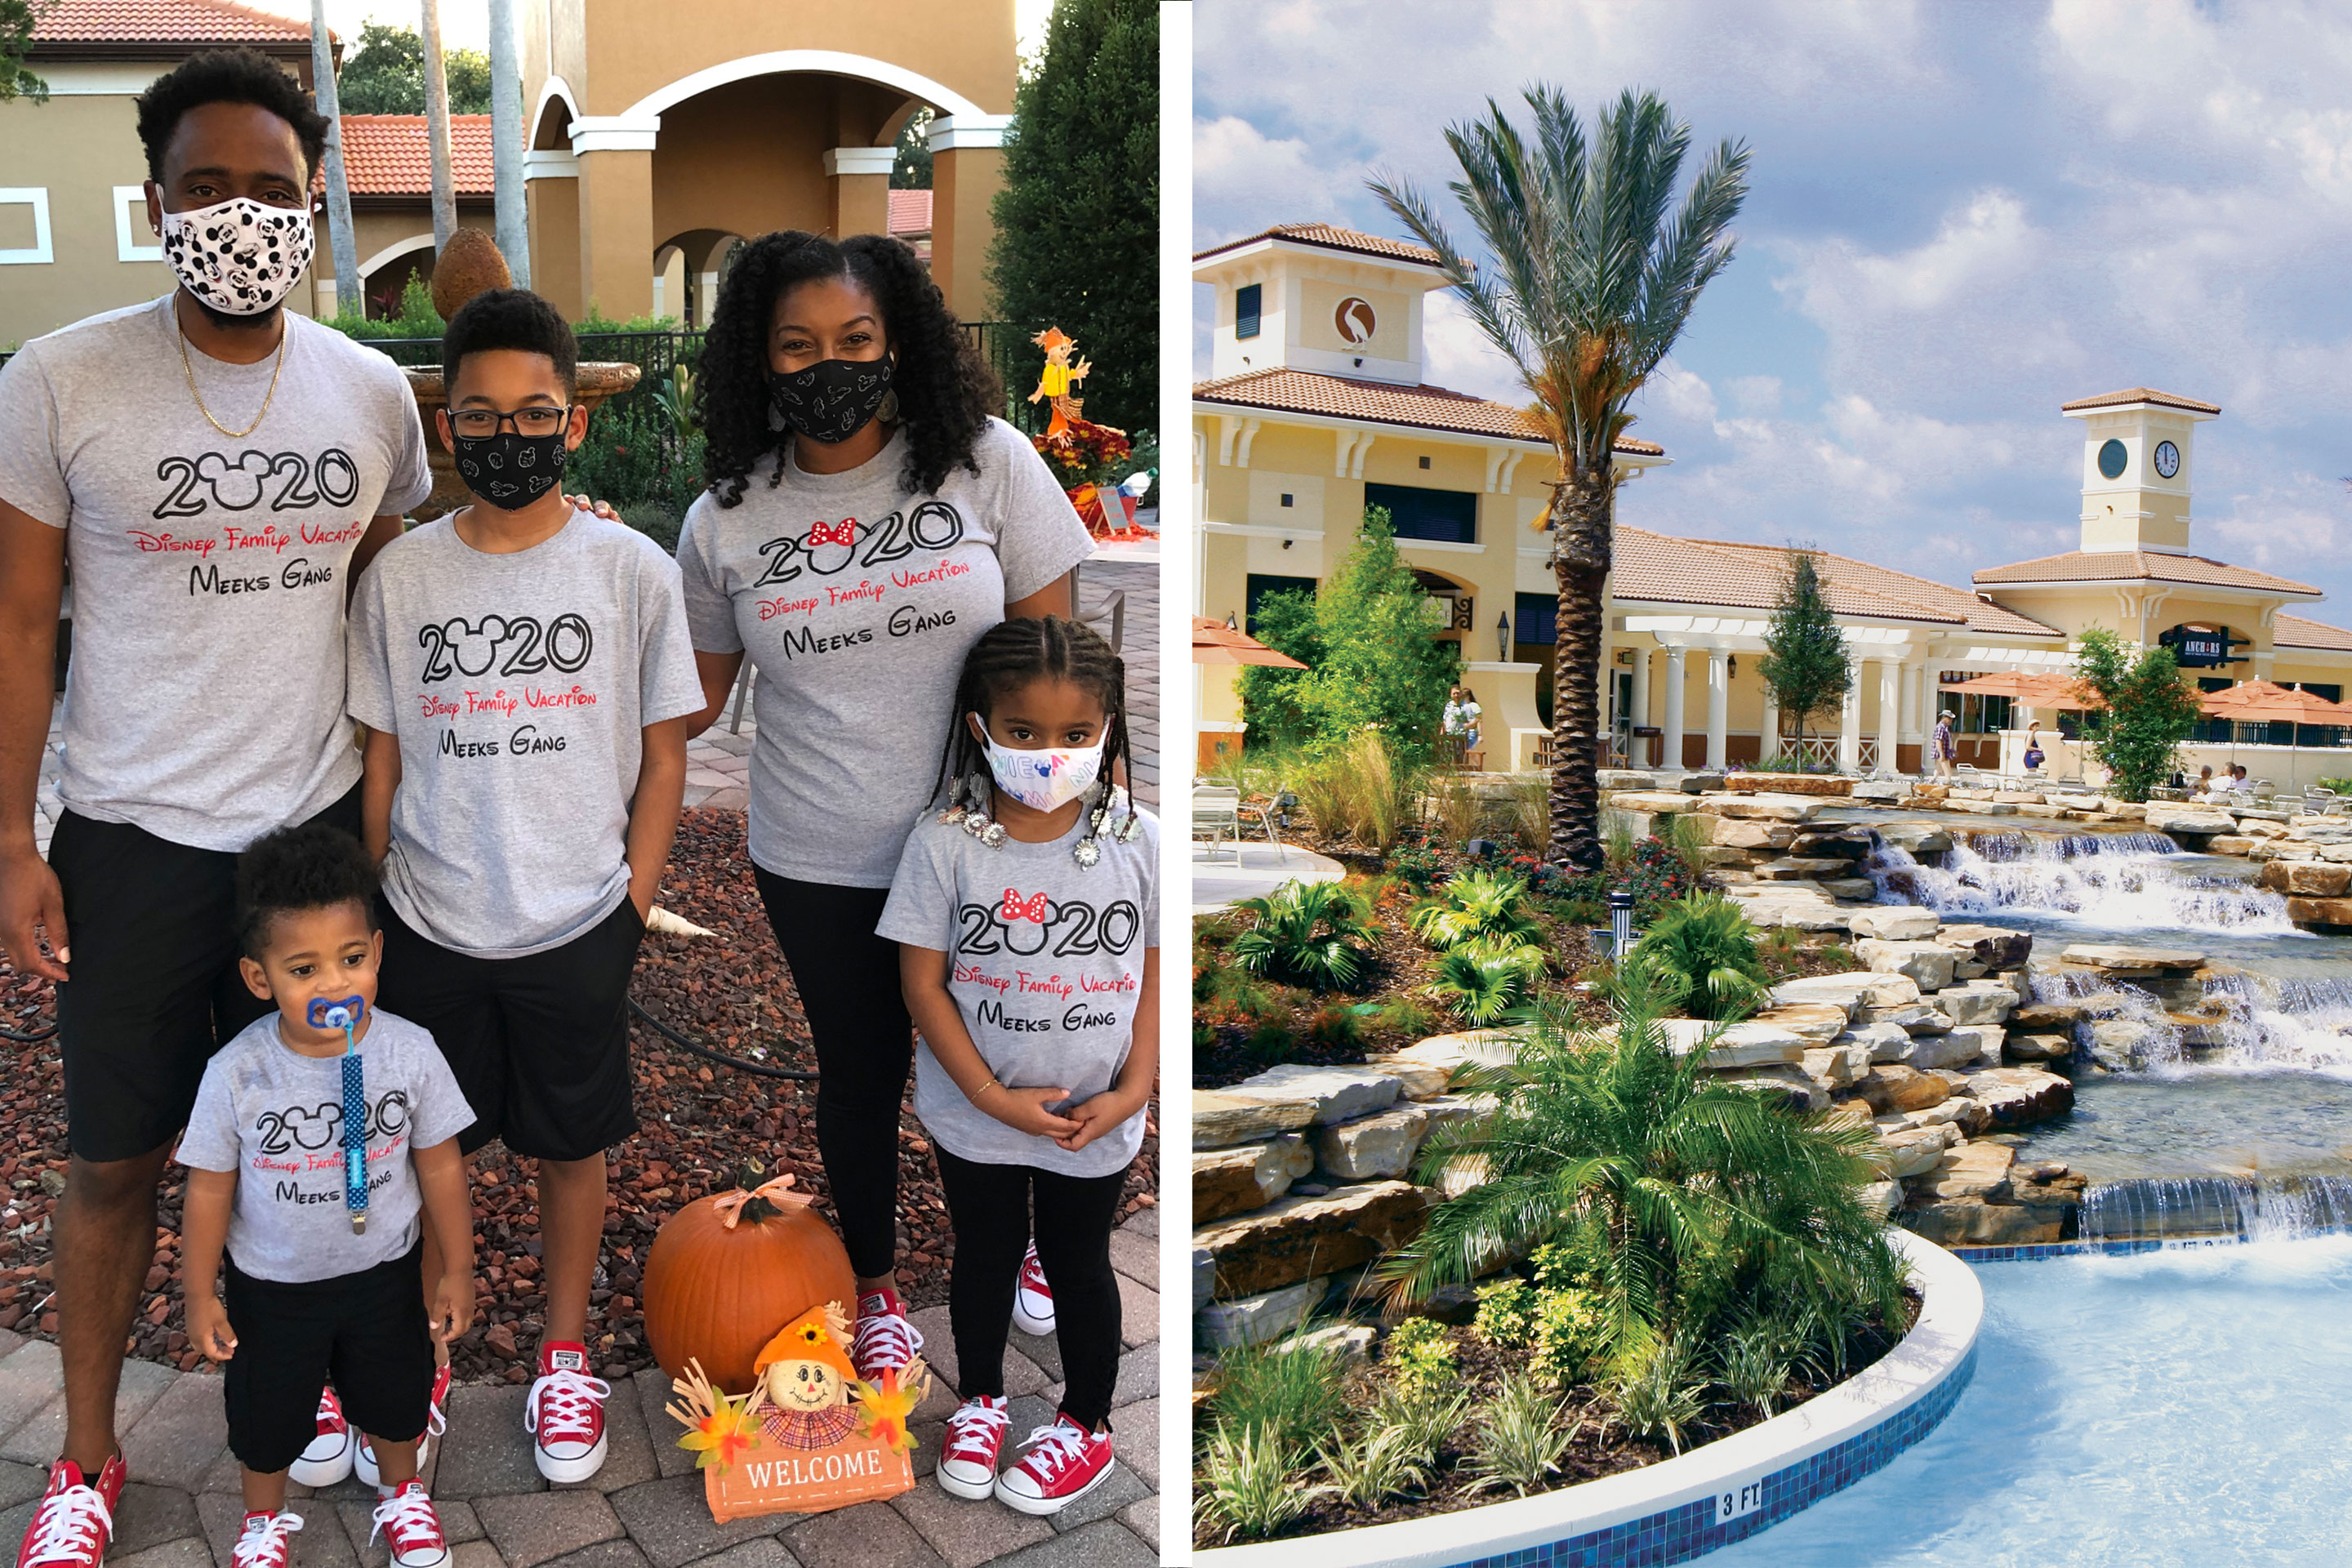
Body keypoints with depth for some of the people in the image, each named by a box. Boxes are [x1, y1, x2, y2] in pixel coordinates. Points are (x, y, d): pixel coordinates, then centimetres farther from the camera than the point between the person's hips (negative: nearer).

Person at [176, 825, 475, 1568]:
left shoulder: (409, 1052, -22)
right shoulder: (237, 1074, -24)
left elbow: (439, 1165, -10)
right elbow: (210, 1187, -10)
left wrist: (457, 1268, -3)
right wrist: (200, 1294, -3)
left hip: (385, 1270, 1)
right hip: (272, 1284, -1)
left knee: (396, 1396, 22)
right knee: (265, 1414, 20)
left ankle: (403, 1494, 51)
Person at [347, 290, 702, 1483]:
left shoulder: (633, 570, -6)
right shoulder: (399, 576, -2)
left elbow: (663, 750, -1)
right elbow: (382, 753, 5)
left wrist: (634, 901, -4)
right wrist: (370, 905, 5)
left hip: (577, 930, -1)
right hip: (429, 930, 2)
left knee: (570, 1147, 14)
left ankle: (565, 1353, 35)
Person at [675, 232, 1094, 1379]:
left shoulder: (987, 461, -7)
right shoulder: (725, 519, -3)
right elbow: (694, 692, 6)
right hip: (818, 863, 1)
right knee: (861, 1074, 16)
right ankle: (875, 1283, 43)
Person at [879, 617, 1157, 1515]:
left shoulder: (1137, 843, -12)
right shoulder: (946, 843, -16)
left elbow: (1157, 975, -4)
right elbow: (922, 981, -12)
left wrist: (1132, 1091, -12)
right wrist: (993, 1097, -17)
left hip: (1095, 1121, 0)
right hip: (974, 1114, 0)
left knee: (1079, 1265, 19)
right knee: (983, 1255, 21)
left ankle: (1087, 1424, 41)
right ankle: (979, 1401, 47)